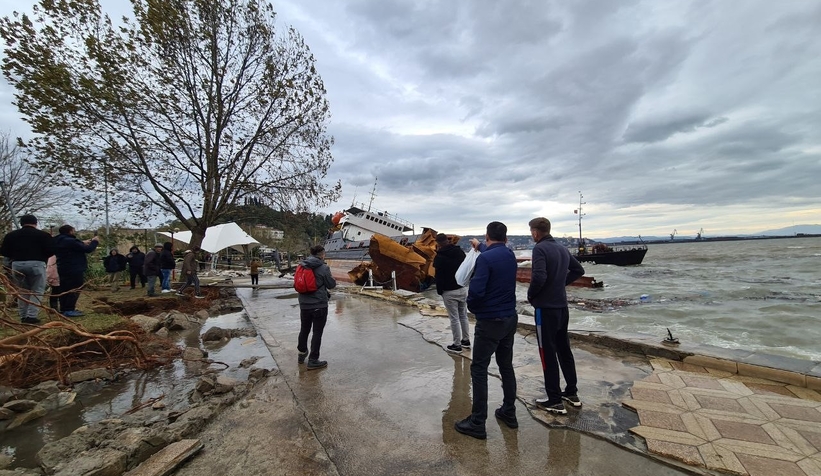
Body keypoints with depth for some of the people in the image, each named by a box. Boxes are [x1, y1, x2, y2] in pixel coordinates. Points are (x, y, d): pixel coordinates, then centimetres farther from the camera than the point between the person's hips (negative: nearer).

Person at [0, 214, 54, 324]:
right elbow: (51, 251, -8)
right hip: (36, 264, -4)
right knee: (37, 291, 2)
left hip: (17, 265, 4)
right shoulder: (43, 235, -2)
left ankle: (23, 316, 17)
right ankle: (31, 316, -6)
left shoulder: (10, 235, 9)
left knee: (22, 291, 16)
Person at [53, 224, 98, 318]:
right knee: (74, 290, -8)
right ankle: (69, 310, -9)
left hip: (64, 269, 11)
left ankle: (64, 309, 22)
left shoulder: (59, 241, 12)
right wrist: (95, 241, -1)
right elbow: (88, 249, -17)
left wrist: (83, 243, 20)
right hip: (74, 269, -11)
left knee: (65, 289, 16)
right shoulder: (70, 241, -20)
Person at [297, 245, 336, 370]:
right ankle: (313, 360, 10)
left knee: (304, 330, 22)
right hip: (319, 305, -6)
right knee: (317, 332, 5)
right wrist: (333, 279, 15)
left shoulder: (302, 266, 2)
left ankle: (302, 353, 40)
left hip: (304, 304, 6)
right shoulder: (323, 268, -16)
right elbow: (331, 285, -7)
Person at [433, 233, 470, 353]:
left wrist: (439, 291, 4)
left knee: (454, 318, 1)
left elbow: (438, 276, -8)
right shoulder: (460, 251, 3)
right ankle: (466, 340, 28)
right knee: (463, 316, 17)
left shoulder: (439, 257, -14)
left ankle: (457, 345, 10)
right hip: (463, 288, 6)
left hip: (449, 292, -6)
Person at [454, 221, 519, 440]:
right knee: (506, 366, 19)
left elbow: (476, 290, -26)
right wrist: (480, 246, 46)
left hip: (490, 321, -7)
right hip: (510, 319, 8)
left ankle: (477, 423, 9)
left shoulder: (485, 258, -19)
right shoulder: (510, 255, 5)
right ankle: (509, 413, 30)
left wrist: (472, 306, -5)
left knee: (479, 369, 2)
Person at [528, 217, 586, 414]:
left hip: (545, 308, -8)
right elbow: (578, 270, 20)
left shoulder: (540, 249, -16)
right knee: (564, 349, 18)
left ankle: (555, 401, 10)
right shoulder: (562, 249, 9)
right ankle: (572, 393, 30)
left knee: (548, 353, 1)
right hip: (562, 306, 8)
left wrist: (530, 294, -11)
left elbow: (539, 277, -28)